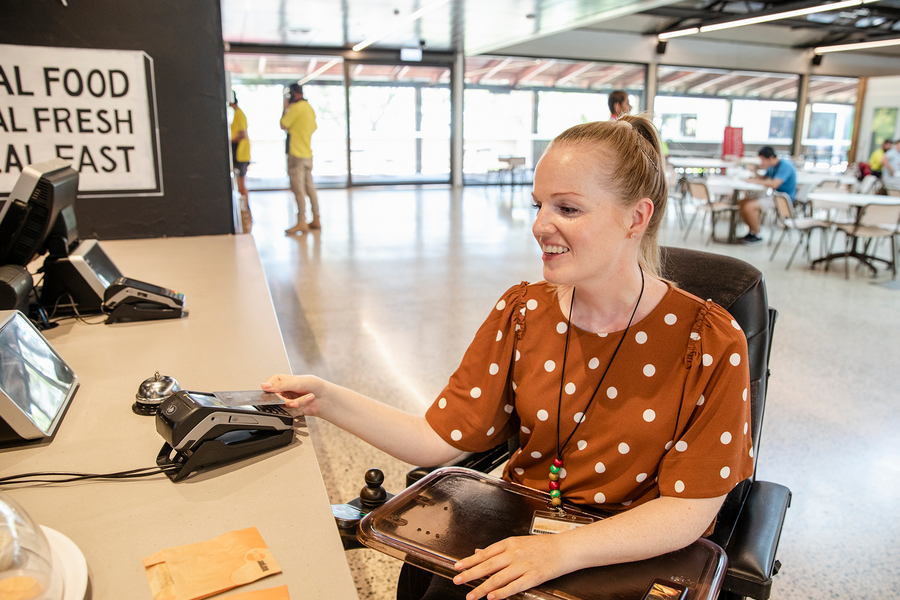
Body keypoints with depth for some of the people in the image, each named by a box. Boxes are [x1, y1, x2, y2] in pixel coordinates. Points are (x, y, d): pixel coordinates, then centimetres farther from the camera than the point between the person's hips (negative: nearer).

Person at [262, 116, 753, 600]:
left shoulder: (709, 344, -15)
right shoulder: (520, 313, -4)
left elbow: (689, 509, -14)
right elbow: (441, 439, -5)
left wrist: (564, 551, -26)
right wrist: (328, 400, -14)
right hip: (514, 540, 3)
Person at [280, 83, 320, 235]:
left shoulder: (296, 107, -11)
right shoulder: (309, 108, 15)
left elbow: (283, 125, -9)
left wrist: (285, 108, 3)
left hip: (296, 153, -9)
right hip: (308, 153, 9)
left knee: (298, 189, -9)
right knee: (309, 187, 12)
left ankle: (301, 223, -10)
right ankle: (315, 220, 15)